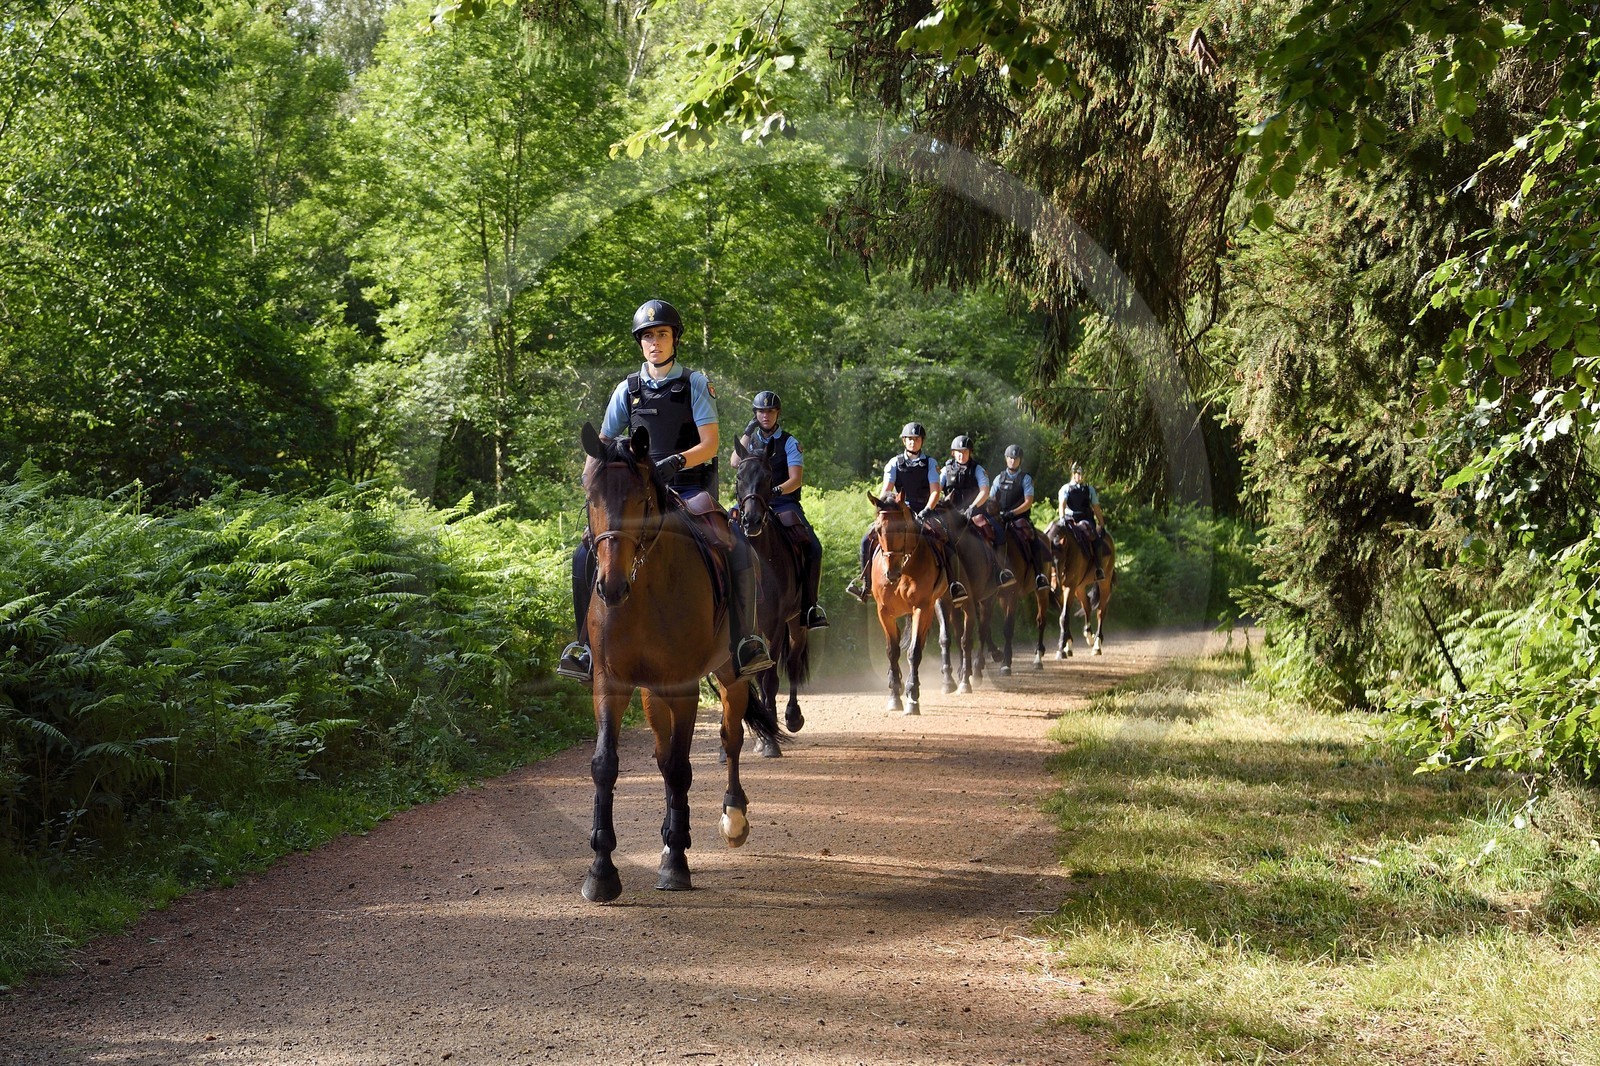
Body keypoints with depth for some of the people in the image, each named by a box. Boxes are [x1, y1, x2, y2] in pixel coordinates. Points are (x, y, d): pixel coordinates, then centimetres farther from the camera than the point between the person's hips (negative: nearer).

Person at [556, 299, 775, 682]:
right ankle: (587, 646, -4)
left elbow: (710, 445, -7)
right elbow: (602, 444, 12)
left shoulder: (696, 384, 1)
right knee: (587, 554, -15)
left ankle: (744, 641, -11)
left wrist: (677, 461, -26)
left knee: (740, 555, -26)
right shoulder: (628, 389, 8)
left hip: (691, 490, -2)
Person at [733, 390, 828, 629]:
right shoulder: (750, 440, 15)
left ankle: (809, 606, -15)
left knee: (813, 548, -22)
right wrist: (747, 433, -5)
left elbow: (796, 479, -5)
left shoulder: (789, 442, 5)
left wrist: (776, 490, -24)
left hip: (785, 502, -2)